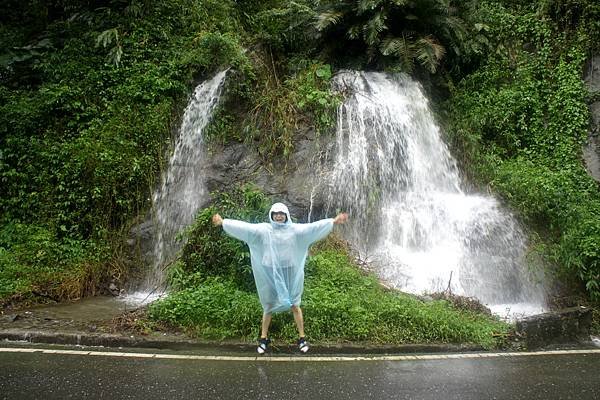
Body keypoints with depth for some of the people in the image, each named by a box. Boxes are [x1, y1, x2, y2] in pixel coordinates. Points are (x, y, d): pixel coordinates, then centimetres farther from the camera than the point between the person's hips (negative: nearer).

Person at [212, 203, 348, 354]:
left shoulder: (295, 229, -5)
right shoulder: (263, 230, -4)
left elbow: (313, 227, -10)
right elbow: (244, 227, -7)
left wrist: (333, 221, -17)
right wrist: (223, 222, -10)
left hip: (290, 273, 0)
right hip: (271, 273, 0)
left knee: (295, 305, 8)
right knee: (268, 306, 12)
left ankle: (302, 338, 22)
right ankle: (263, 338, 27)